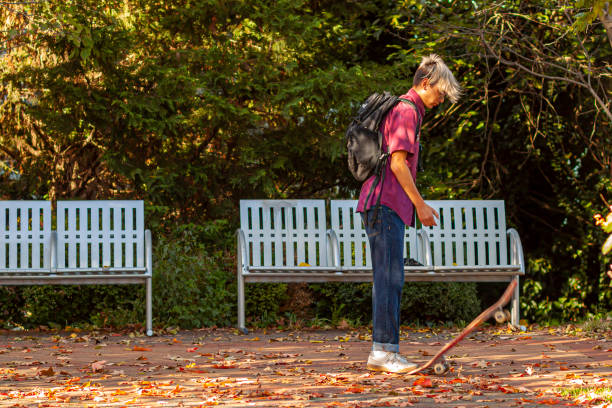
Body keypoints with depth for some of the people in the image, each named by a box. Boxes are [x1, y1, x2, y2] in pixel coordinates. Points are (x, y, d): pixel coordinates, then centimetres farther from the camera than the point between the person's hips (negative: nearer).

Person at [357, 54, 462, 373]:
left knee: (387, 280, 9)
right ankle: (385, 350, -13)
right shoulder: (406, 110, -9)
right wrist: (420, 204, -12)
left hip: (384, 206, 10)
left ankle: (381, 352, 10)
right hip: (386, 204, -10)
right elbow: (398, 163, -16)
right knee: (390, 278, -12)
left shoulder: (405, 110, 23)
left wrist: (415, 204, 21)